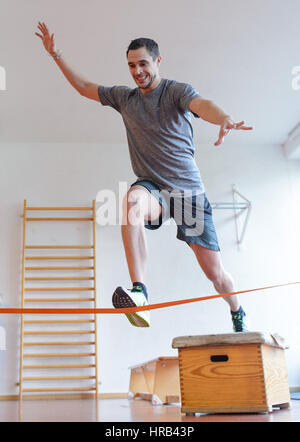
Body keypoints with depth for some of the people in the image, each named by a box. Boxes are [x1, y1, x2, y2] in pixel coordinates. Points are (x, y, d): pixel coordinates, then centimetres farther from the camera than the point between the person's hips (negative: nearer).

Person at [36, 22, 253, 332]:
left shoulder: (177, 91, -4)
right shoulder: (124, 97, 11)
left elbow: (202, 105, -26)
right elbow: (84, 87, 25)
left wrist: (224, 118, -49)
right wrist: (56, 55, 21)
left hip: (188, 190, -2)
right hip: (151, 187, 2)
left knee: (214, 271, -1)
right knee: (132, 199, -38)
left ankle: (237, 313, 32)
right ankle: (139, 293, -44)